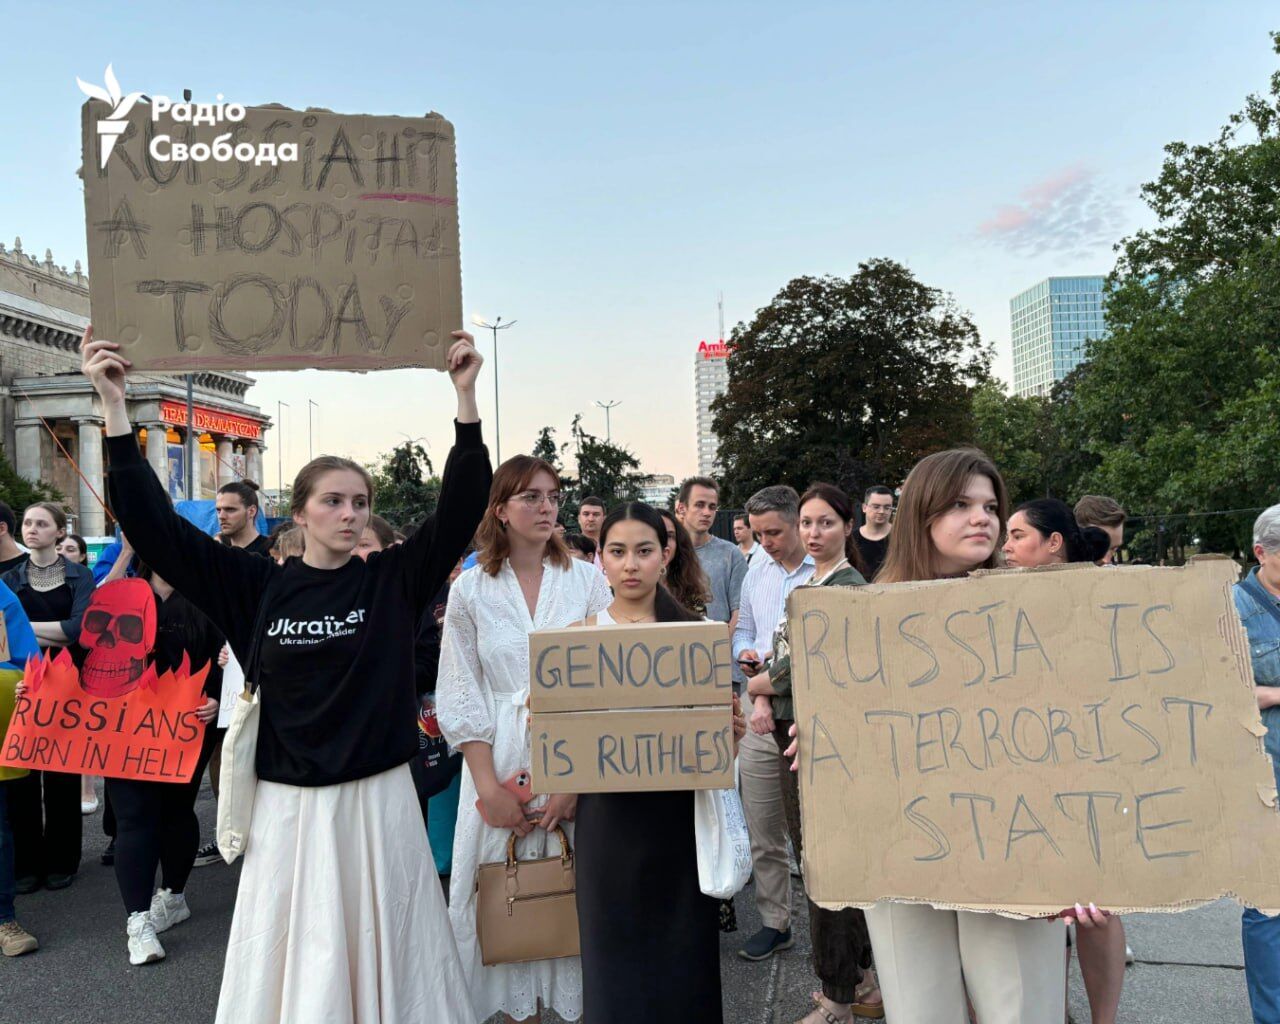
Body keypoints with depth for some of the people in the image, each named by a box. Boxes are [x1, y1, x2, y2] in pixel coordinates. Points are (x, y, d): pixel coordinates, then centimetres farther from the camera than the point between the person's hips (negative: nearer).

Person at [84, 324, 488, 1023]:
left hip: (379, 802, 0)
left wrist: (465, 395, -19)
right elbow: (156, 526, -4)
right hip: (287, 807, 1)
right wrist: (113, 403, -9)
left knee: (382, 960, 10)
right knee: (290, 966, 11)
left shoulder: (394, 579, -1)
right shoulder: (257, 587, -1)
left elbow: (461, 506, -10)